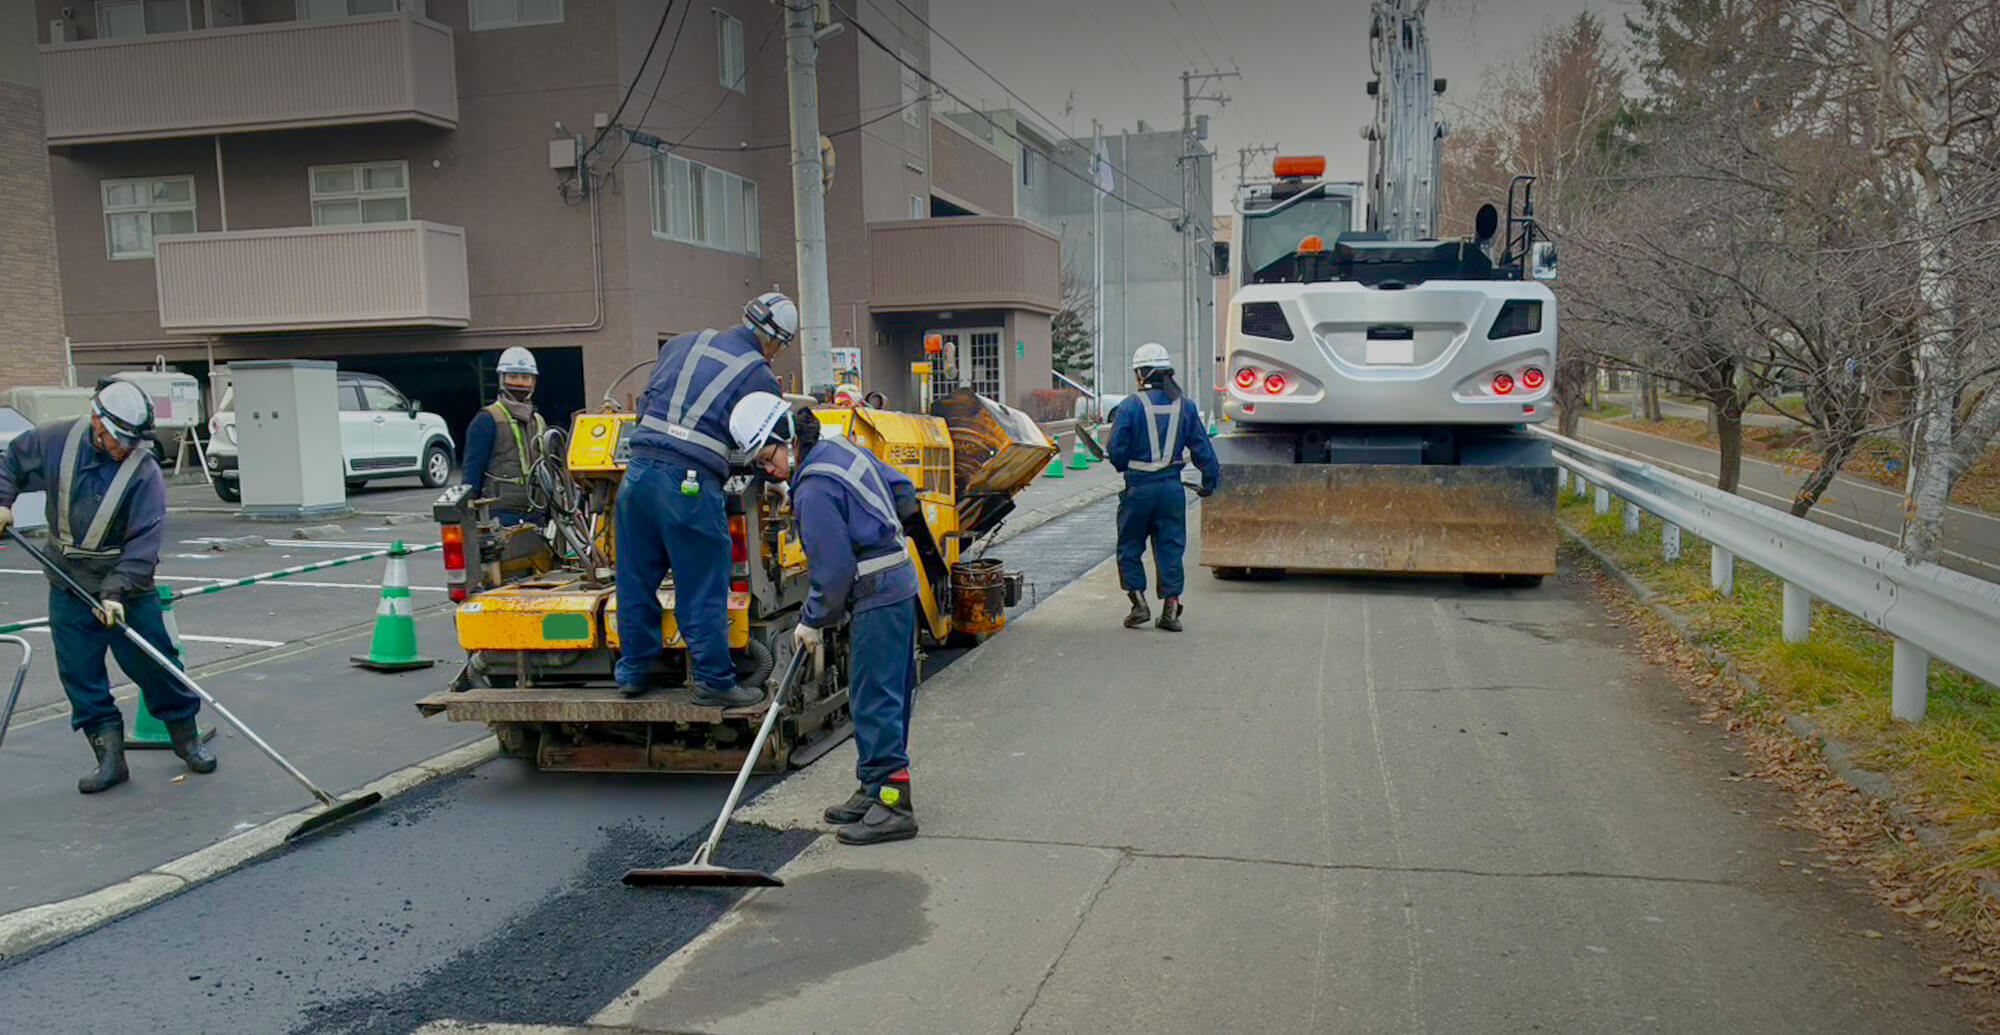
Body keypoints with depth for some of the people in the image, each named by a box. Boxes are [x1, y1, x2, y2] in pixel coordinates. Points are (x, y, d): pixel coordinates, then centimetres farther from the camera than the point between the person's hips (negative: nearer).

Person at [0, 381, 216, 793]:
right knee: (80, 674, 4)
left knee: (156, 664, 1)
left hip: (128, 586, -3)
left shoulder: (145, 472, -17)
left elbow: (144, 543, -20)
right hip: (68, 585, 3)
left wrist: (116, 591, -28)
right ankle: (110, 758, 11)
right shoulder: (57, 440, -6)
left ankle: (186, 737, 21)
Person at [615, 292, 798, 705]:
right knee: (702, 591, 4)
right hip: (690, 484, -6)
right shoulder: (759, 377, 1)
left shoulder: (684, 344, 17)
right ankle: (713, 681, 13)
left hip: (639, 469, 6)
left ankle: (634, 671, 28)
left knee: (636, 581, 16)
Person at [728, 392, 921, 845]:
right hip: (897, 583, 11)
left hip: (876, 596, -11)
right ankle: (875, 789, 22)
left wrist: (814, 620, -5)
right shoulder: (841, 448, 9)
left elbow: (833, 567, -18)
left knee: (875, 700, -8)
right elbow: (900, 487, 20)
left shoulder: (814, 489, -19)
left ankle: (893, 804, -6)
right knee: (883, 694, 14)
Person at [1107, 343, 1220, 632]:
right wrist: (1210, 480, 17)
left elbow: (1117, 451, -7)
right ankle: (1171, 608, 7)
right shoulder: (1185, 406, 3)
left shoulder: (1130, 405, -9)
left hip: (1138, 487, -3)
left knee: (1130, 548, 12)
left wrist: (1124, 468, 15)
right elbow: (1202, 447, 7)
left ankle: (1139, 603, 9)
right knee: (1170, 548, 9)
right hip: (1172, 487, 3)